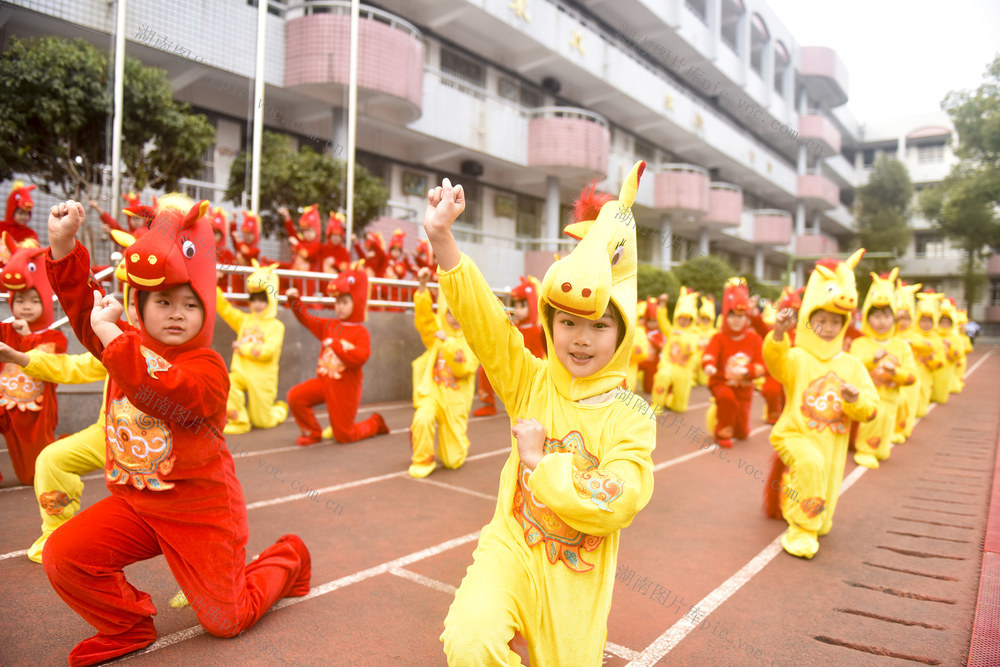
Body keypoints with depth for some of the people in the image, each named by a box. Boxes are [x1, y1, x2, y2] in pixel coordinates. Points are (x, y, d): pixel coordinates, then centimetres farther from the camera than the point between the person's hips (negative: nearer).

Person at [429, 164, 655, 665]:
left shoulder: (630, 417, -10)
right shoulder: (530, 383, -6)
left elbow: (615, 504, -21)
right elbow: (483, 319, -17)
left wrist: (539, 460, -19)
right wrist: (442, 239, -27)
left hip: (578, 573, 1)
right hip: (512, 547, -1)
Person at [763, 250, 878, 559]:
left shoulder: (852, 366, 5)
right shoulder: (797, 357, -8)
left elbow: (870, 409, 4)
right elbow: (775, 360, -32)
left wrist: (856, 400, -18)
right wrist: (778, 334, -52)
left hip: (833, 444, 4)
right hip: (796, 436, -4)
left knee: (822, 524, 8)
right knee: (810, 463, -38)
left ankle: (812, 526, 47)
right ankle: (801, 529, -18)